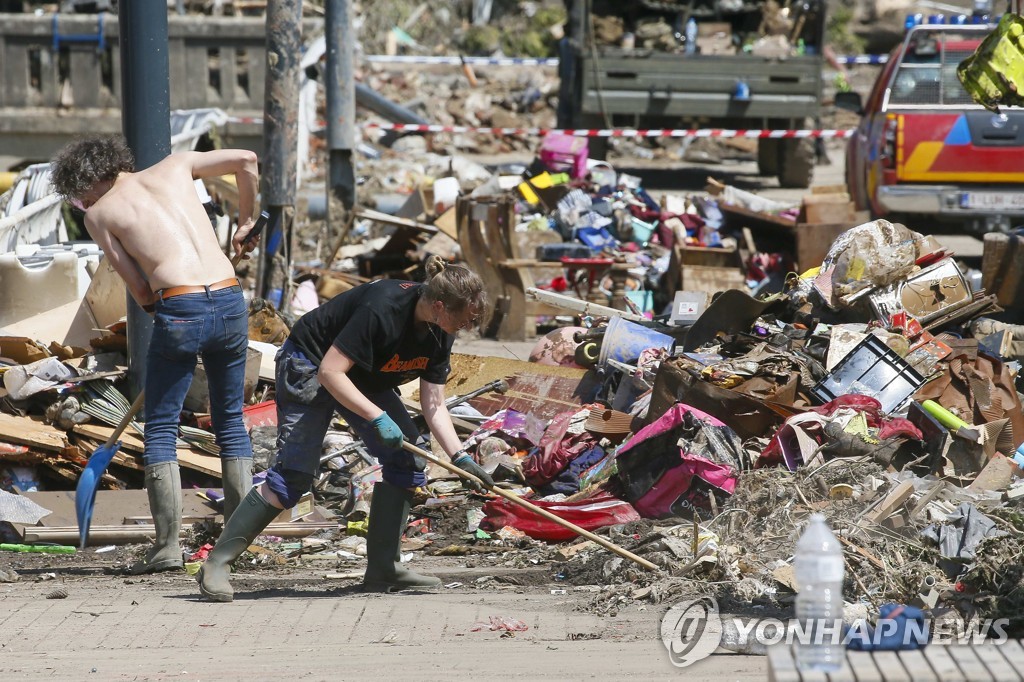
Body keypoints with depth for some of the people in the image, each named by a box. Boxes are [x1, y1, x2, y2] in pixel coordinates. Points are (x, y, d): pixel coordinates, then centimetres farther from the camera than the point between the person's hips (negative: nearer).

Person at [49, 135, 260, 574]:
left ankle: (168, 544, 0)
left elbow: (139, 289, 4)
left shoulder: (98, 214, 9)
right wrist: (246, 222, 30)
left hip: (178, 308, -4)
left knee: (161, 430, 7)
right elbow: (246, 160, 18)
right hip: (231, 301, 4)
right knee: (230, 421, 17)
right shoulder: (174, 168, 19)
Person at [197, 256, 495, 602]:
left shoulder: (439, 334, -11)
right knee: (294, 474, -18)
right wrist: (377, 417, -37)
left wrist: (460, 457, -17)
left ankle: (383, 568, 4)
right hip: (309, 366, -8)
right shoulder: (381, 310, -35)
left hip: (364, 376, 8)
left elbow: (434, 405, -6)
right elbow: (330, 372, -34)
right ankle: (216, 563, -15)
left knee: (407, 458, -4)